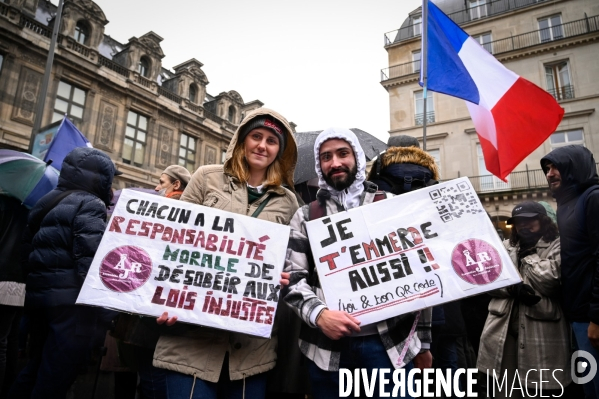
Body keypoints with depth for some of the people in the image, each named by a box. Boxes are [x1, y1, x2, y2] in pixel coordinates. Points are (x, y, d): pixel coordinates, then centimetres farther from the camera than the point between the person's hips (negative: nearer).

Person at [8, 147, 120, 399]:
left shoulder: (45, 203, 18)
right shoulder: (89, 204, -10)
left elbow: (29, 251, 20)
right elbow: (92, 261, -20)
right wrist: (104, 314, -19)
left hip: (38, 295, 9)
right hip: (70, 301, -9)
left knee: (37, 367, 23)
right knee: (54, 379, -1)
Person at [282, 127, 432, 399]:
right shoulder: (305, 217, 6)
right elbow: (293, 277, 0)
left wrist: (423, 342, 7)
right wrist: (318, 314, -20)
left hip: (390, 342, 0)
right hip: (327, 345, 1)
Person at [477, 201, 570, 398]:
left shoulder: (557, 245, 3)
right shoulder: (505, 247, 17)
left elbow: (549, 279, -14)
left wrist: (528, 255, -1)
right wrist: (514, 287, -12)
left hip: (540, 333, -4)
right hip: (503, 329, 4)